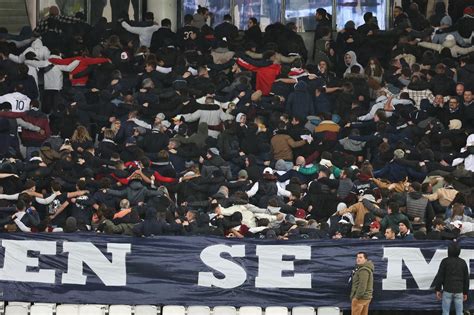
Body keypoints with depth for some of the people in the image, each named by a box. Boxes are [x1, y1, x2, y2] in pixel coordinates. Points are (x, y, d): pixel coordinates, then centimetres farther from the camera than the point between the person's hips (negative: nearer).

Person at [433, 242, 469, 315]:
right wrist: (465, 293, 12)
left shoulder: (445, 261, -7)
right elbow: (466, 279, 5)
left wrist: (437, 290, -3)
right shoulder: (463, 262, 2)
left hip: (447, 291, -2)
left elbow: (439, 276, -9)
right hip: (458, 292, 2)